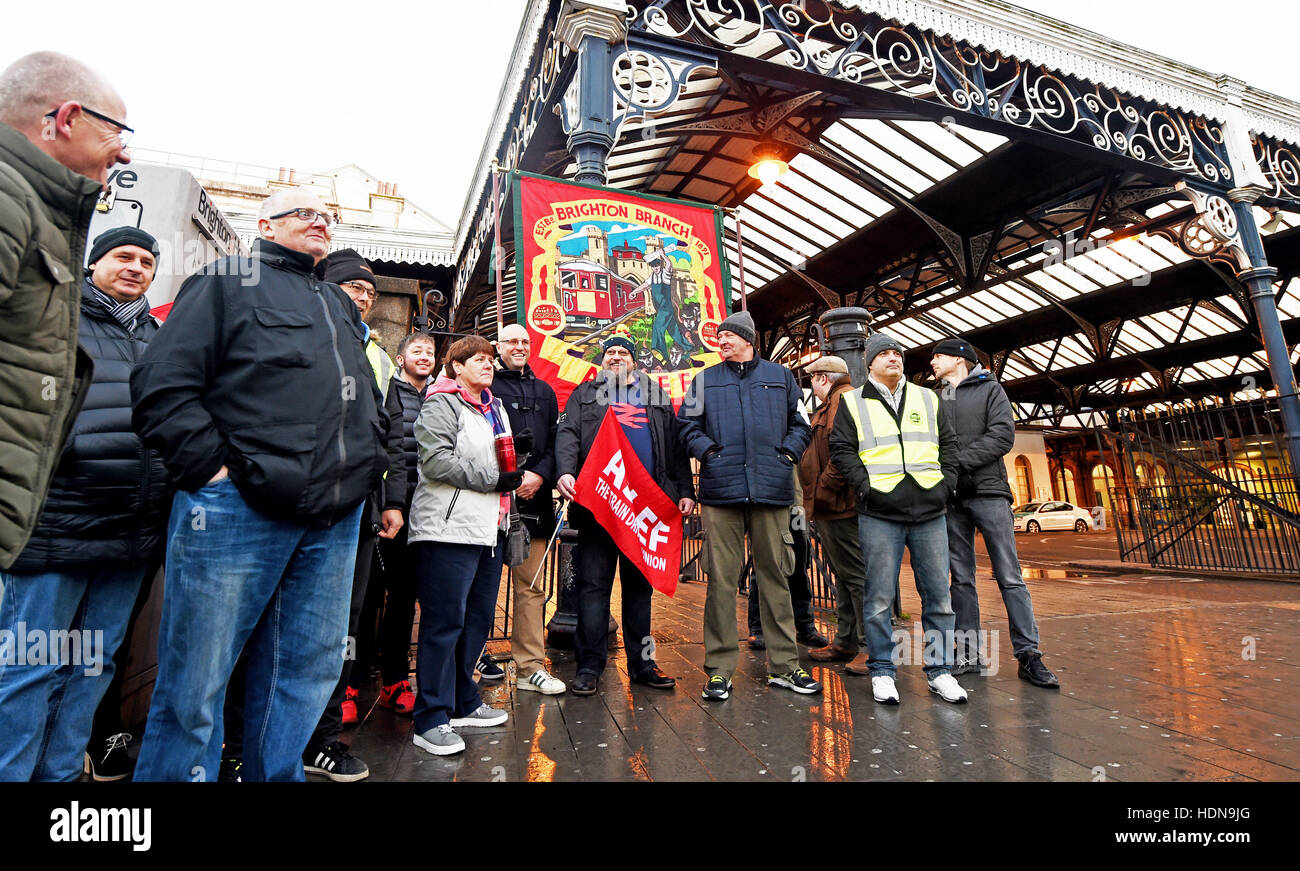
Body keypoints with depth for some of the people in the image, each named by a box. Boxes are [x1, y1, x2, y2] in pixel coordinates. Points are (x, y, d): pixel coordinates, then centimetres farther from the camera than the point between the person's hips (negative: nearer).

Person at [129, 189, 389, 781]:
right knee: (195, 682, 3)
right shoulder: (228, 281, 6)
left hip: (336, 520, 6)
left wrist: (366, 465, 14)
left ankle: (276, 775, 28)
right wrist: (213, 468, -13)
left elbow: (371, 403, 27)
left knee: (308, 670, 12)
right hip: (237, 508, -5)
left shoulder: (341, 307, 24)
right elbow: (164, 382, -5)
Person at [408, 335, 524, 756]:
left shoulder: (495, 407, 21)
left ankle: (463, 703, 29)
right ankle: (430, 720, 6)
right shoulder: (442, 404, -6)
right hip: (449, 528, -9)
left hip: (490, 527, 9)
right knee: (444, 623, -4)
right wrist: (492, 479, -17)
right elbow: (436, 460, -18)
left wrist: (515, 451, 8)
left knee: (478, 619, 14)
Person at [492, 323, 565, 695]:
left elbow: (556, 440, 13)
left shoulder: (544, 391, 20)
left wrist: (540, 475, -4)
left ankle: (530, 667, 12)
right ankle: (471, 660, 16)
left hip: (534, 497, 4)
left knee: (532, 585, 5)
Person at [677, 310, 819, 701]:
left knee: (775, 575, 6)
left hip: (772, 490, 1)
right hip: (721, 491, 0)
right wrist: (707, 451, -4)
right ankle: (719, 668, 10)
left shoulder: (780, 377, 16)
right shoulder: (705, 381, 15)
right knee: (721, 579, 0)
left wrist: (789, 452, 2)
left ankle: (784, 665, 18)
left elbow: (801, 423, 18)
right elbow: (688, 426, 11)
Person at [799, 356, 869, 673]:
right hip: (831, 507, 11)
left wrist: (822, 491, -17)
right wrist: (815, 499, 15)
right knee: (844, 575, 15)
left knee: (856, 575, -5)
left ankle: (871, 647, 3)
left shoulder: (845, 400, -10)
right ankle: (845, 643, 24)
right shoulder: (828, 407, 23)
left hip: (839, 504, -11)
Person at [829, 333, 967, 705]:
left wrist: (946, 482, 5)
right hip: (879, 514, -3)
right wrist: (865, 485, -8)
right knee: (879, 597, 1)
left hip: (929, 511, 3)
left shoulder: (927, 399, 18)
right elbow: (841, 449, 3)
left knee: (938, 594, 7)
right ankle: (882, 671, 13)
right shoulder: (852, 403, 9)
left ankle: (940, 670, 20)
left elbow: (949, 443, 19)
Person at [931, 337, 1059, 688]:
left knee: (1010, 576, -4)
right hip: (951, 498, 4)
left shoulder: (990, 390, 6)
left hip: (988, 492, -3)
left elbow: (1003, 436, -7)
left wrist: (957, 460, -14)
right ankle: (968, 652, 12)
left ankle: (1028, 655, 2)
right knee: (961, 578, 6)